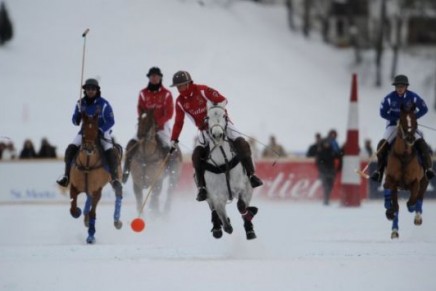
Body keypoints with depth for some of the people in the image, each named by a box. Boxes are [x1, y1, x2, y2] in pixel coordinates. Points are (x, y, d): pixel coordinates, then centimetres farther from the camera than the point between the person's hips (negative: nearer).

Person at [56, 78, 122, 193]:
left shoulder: (103, 104, -9)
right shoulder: (81, 103, 2)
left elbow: (110, 121, -11)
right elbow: (75, 122, 5)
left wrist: (101, 130, -27)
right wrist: (79, 114, -18)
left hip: (102, 132, -3)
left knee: (110, 152, -26)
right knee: (70, 149, -18)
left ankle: (114, 178, -17)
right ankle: (67, 175, -9)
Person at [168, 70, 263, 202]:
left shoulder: (202, 90, -15)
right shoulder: (180, 102, 0)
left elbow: (222, 100, -15)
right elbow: (178, 123, 9)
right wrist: (174, 140, 8)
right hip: (205, 130, 4)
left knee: (241, 144, -24)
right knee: (197, 155, -17)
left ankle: (251, 175, -15)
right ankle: (202, 187, -11)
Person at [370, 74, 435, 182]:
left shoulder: (413, 97, -9)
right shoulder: (389, 98, -10)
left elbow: (424, 109, -1)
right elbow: (383, 113, -5)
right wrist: (397, 119, -16)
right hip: (394, 124, 0)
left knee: (421, 143, -22)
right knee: (382, 144, -21)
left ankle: (428, 168, -18)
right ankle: (379, 170, -13)